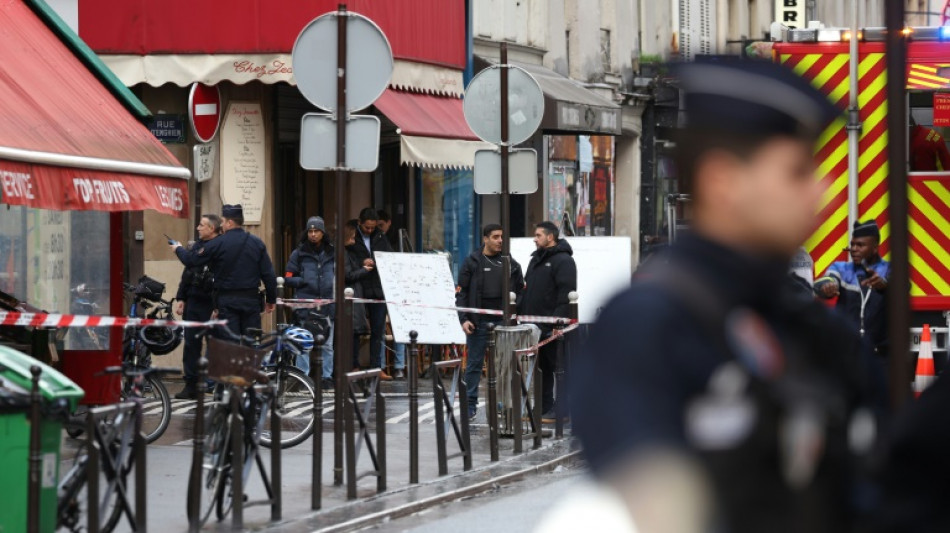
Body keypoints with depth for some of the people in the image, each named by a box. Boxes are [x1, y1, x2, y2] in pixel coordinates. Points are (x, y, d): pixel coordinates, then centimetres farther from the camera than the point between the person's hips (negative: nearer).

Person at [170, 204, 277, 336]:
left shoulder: (217, 244, -8)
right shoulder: (257, 243, 3)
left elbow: (191, 260, -1)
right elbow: (269, 274, 2)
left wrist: (178, 249, 20)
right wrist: (271, 299, 11)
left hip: (227, 301, -3)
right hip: (251, 299, 3)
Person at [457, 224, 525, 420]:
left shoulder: (510, 263, 10)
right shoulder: (472, 262, 3)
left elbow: (521, 291, 14)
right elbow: (461, 292, 1)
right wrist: (464, 319, -8)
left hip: (503, 322, 2)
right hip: (479, 323, -2)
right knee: (474, 364, 1)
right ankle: (470, 404, 6)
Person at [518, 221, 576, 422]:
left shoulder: (563, 261, -9)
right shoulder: (536, 260, 21)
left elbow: (566, 293, -17)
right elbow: (526, 290, 26)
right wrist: (520, 313, 16)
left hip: (553, 328, -9)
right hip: (535, 326, 9)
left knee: (556, 366, -5)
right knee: (541, 368, 12)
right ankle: (544, 408, 17)